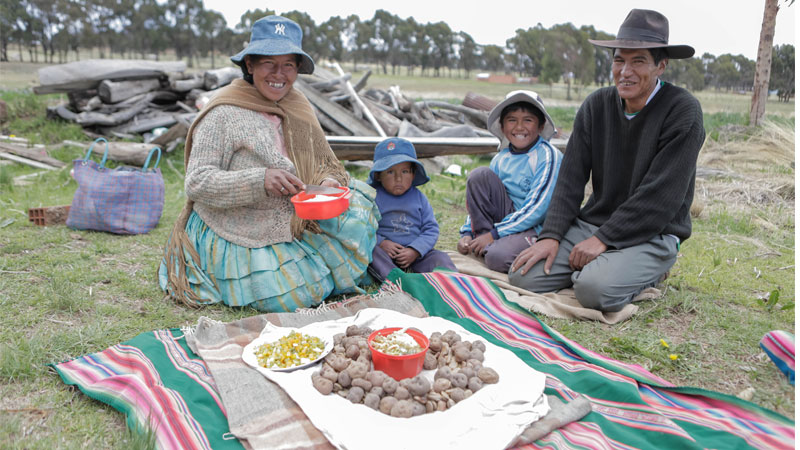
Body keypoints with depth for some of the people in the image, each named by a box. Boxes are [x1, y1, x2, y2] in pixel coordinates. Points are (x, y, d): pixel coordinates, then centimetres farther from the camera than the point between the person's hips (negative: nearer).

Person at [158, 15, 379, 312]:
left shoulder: (299, 110, 5)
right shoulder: (224, 115, -15)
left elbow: (326, 164, 8)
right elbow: (196, 182, -18)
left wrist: (330, 183, -17)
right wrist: (260, 180, -32)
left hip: (293, 229, 6)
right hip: (238, 240, -5)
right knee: (295, 298, -15)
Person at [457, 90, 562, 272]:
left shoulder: (548, 156, -12)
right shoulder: (501, 158, 7)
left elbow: (537, 208, -18)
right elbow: (480, 197, 12)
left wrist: (494, 234, -20)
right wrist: (467, 233, -1)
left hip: (536, 227, -6)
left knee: (498, 257, -36)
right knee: (479, 174, -13)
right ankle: (486, 246, -12)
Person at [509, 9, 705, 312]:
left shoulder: (682, 111, -12)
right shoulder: (596, 105, 3)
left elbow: (662, 196, -18)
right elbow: (571, 177, 1)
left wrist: (604, 238, -19)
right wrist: (551, 236, -10)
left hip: (652, 235, -4)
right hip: (593, 222, 5)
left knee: (594, 289, -32)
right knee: (522, 276, -12)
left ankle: (645, 275, 2)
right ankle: (602, 267, 11)